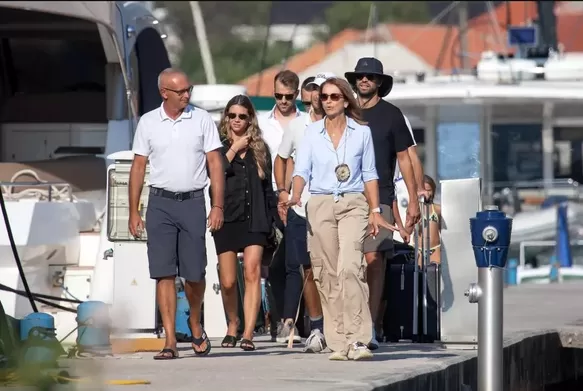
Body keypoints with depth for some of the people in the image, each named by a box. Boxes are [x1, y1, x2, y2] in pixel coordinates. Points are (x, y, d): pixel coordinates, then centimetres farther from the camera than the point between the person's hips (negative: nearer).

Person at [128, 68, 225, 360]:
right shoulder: (148, 123, 6)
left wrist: (218, 206, -5)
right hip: (160, 203, 0)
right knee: (164, 273, -4)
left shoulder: (202, 120, 4)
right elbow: (138, 167, 9)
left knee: (194, 273, 1)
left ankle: (195, 325, 28)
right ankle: (170, 341, -4)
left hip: (192, 202, 0)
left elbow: (215, 164, 3)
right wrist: (133, 212, 4)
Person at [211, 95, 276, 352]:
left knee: (252, 273, -15)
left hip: (254, 220, 0)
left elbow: (267, 187, 15)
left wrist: (272, 220, 11)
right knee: (228, 282, 3)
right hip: (227, 219, 0)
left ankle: (248, 333, -20)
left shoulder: (260, 149, 12)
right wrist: (234, 149, -10)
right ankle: (232, 325, 27)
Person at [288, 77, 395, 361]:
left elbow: (369, 174, 11)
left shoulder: (362, 132, 7)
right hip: (320, 205, 2)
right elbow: (301, 169, 2)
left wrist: (375, 211, 6)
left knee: (350, 267, -19)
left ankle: (357, 340, -20)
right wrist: (296, 195, -17)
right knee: (327, 274, -1)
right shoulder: (312, 132, 9)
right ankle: (338, 343, 4)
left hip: (353, 204, -2)